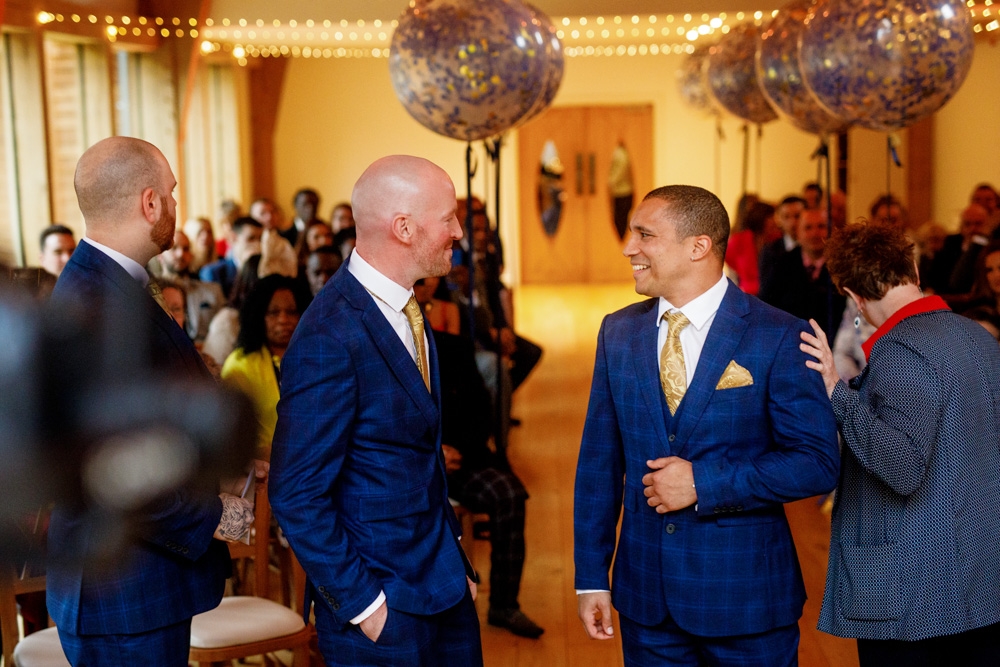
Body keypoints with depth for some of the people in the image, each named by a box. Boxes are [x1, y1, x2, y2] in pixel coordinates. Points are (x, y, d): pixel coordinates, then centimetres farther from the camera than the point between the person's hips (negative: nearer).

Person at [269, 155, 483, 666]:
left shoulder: (405, 308, 7)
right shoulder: (330, 340, -21)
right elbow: (297, 497, -19)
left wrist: (457, 563, 11)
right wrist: (362, 604, -16)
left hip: (443, 582, 8)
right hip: (384, 602, -8)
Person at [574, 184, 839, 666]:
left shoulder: (780, 337, -10)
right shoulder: (618, 332, 4)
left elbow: (818, 463, -12)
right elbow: (600, 462, 6)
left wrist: (703, 483, -18)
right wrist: (591, 577, 4)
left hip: (745, 601, -3)